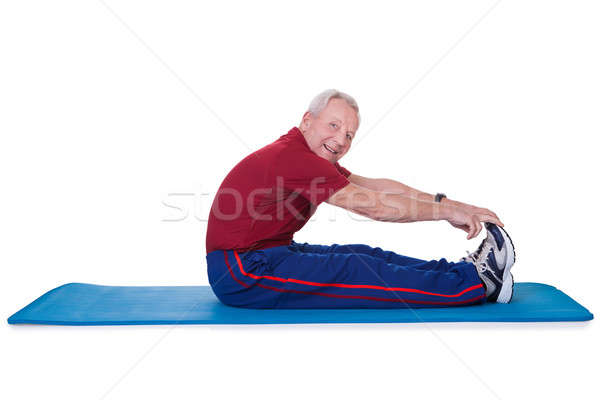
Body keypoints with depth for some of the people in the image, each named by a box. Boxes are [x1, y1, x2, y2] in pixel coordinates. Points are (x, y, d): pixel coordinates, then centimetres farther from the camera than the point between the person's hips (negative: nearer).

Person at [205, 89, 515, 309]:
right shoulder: (293, 157, -22)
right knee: (360, 271, -13)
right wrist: (446, 211, -13)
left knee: (366, 255, 1)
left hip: (265, 254, 10)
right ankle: (475, 284, -8)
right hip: (240, 273, -9)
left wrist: (445, 203, 1)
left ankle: (465, 270, 1)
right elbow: (372, 205, -22)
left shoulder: (309, 156, 9)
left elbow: (376, 186, 7)